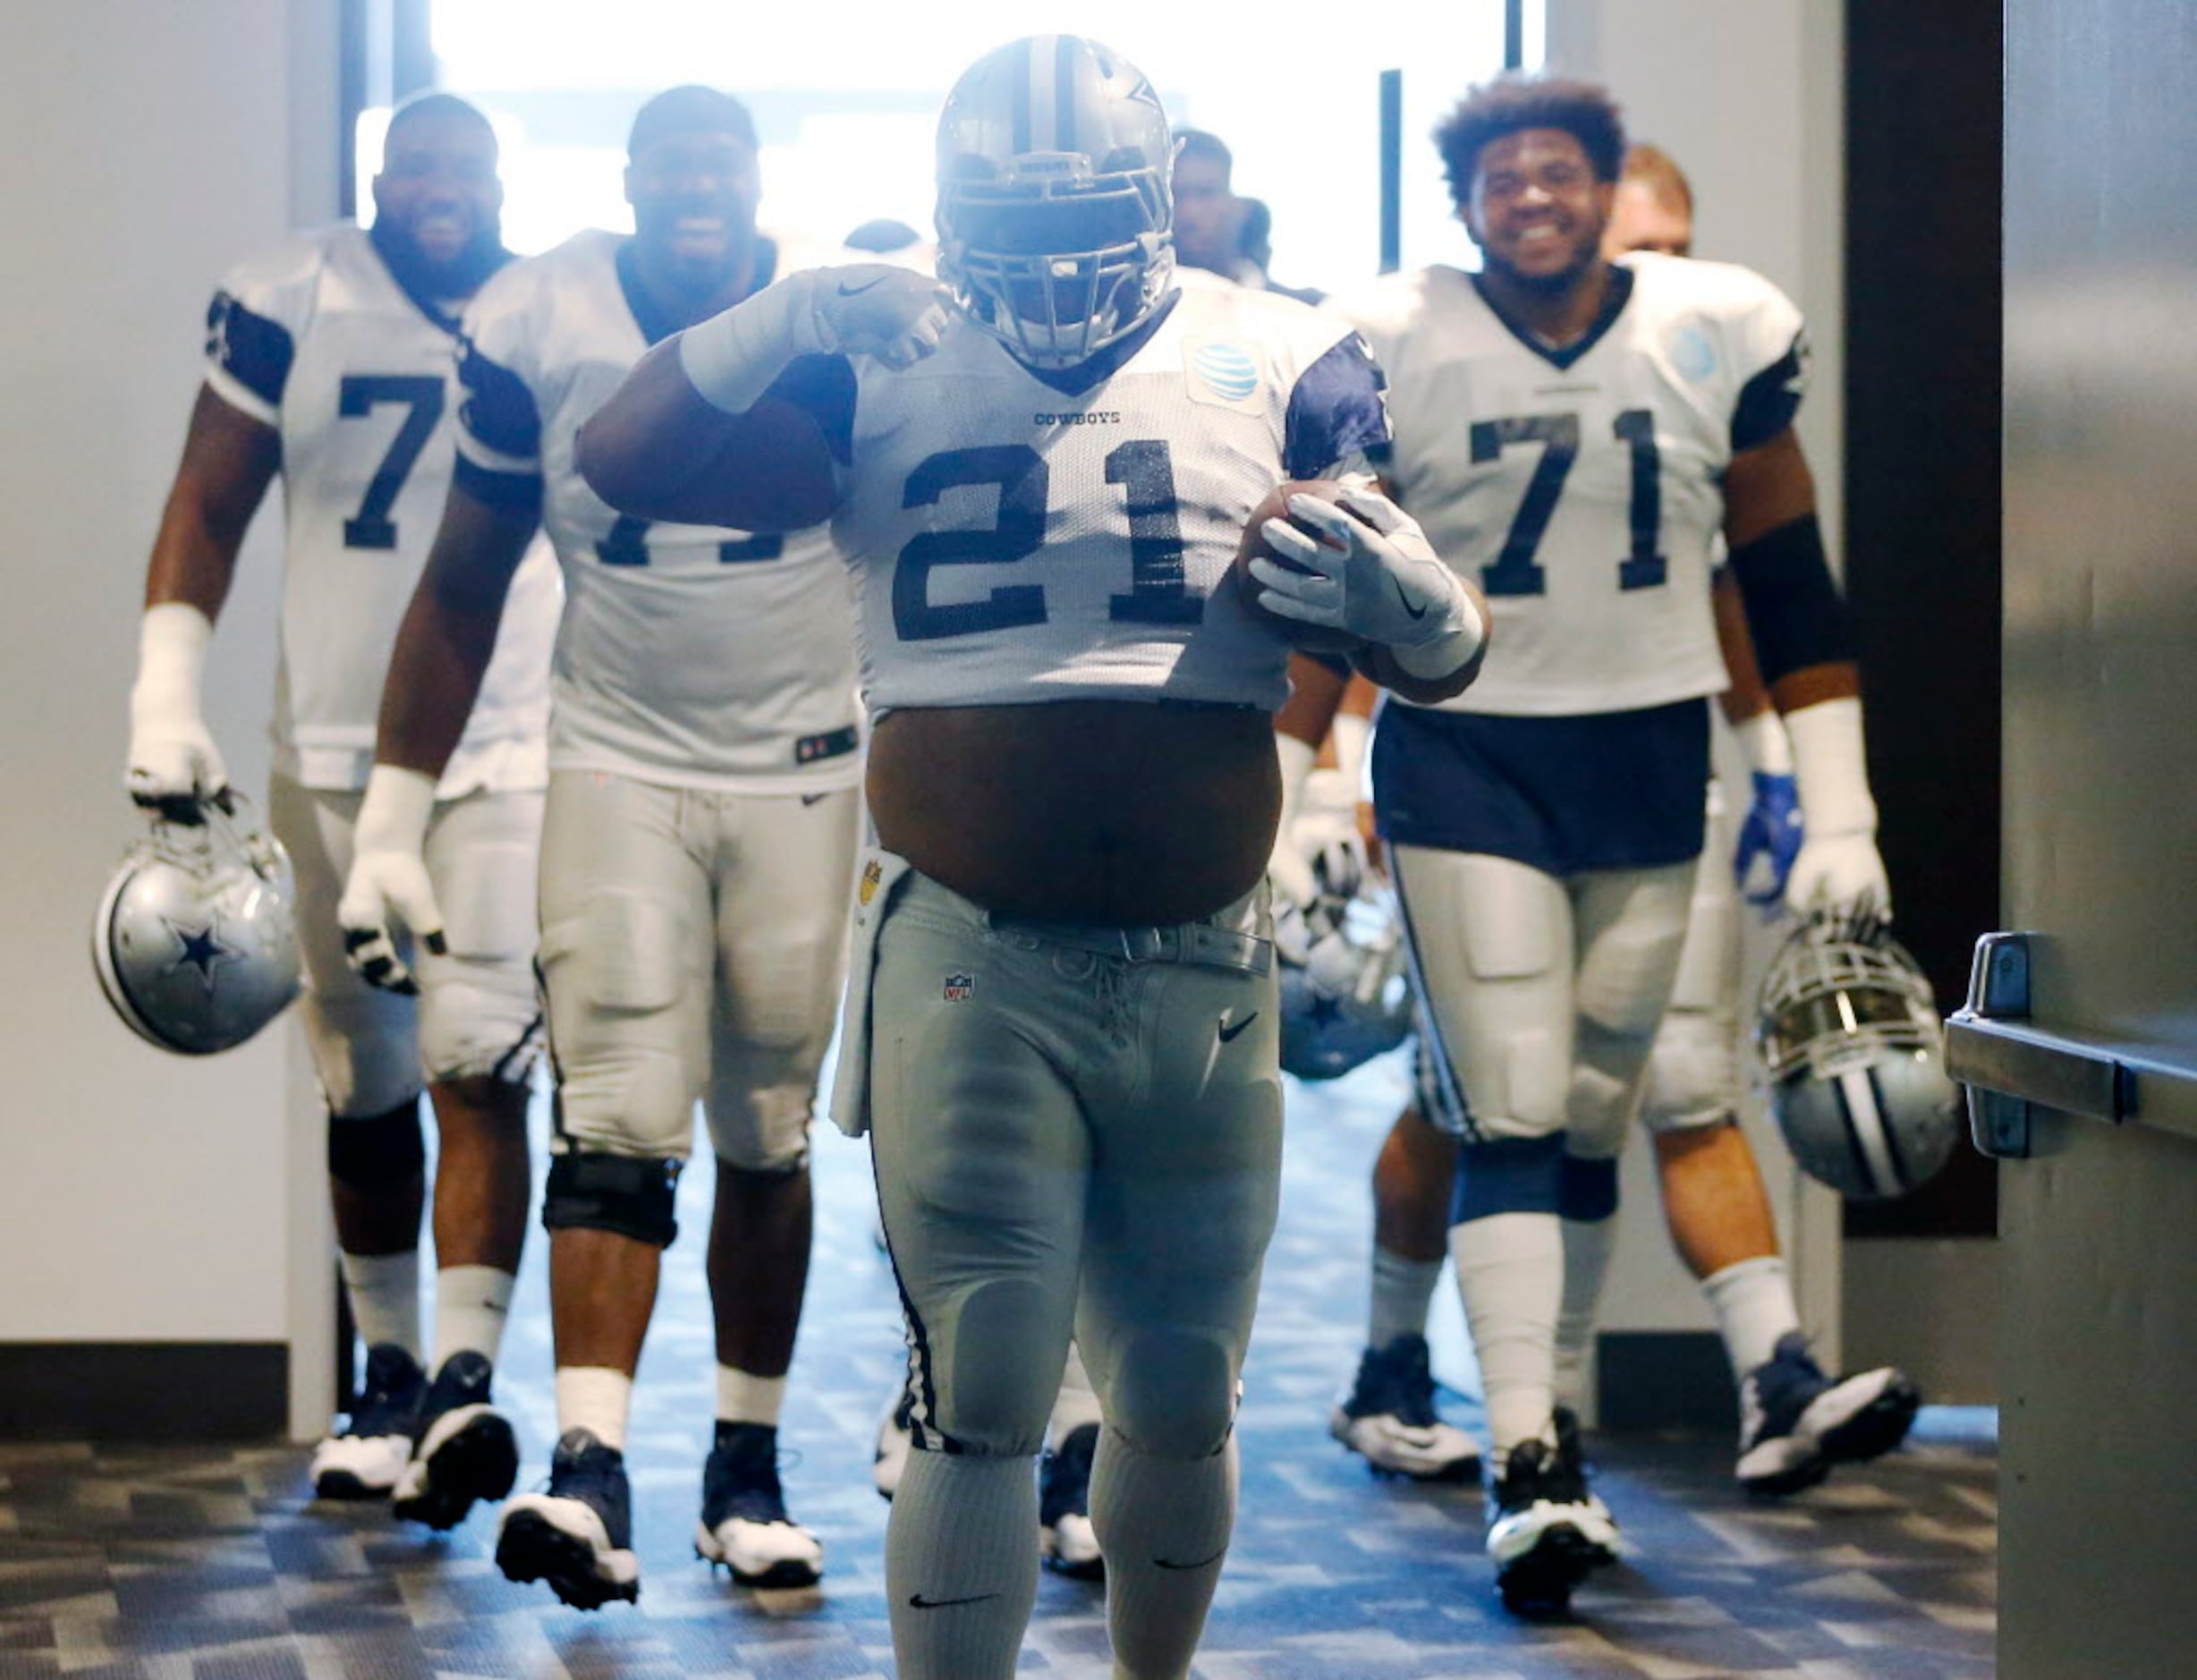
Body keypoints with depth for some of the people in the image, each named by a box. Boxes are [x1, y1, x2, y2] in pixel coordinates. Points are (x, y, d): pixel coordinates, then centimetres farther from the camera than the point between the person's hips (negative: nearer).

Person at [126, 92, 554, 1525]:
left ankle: (466, 1381, -16)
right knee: (364, 1086, 7)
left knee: (476, 1063, -13)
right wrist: (168, 695, -9)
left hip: (512, 748, 0)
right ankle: (389, 1374, 20)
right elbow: (208, 508, 1)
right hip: (335, 751, 1)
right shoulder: (292, 307, -2)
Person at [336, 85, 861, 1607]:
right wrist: (393, 819, 1)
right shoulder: (536, 332, -6)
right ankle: (592, 1465, -19)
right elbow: (464, 588, 3)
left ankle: (749, 1461, 17)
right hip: (617, 764, 0)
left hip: (801, 774, 1)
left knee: (767, 1137, 6)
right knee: (619, 1124, -12)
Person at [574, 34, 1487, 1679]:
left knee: (1184, 1401, 13)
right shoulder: (882, 373, 4)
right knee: (983, 1399, -4)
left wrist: (1402, 590, -19)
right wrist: (777, 327, -17)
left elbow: (1450, 657, 5)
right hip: (973, 969, -2)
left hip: (1206, 972, 2)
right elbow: (624, 462, -2)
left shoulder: (1278, 367, 4)